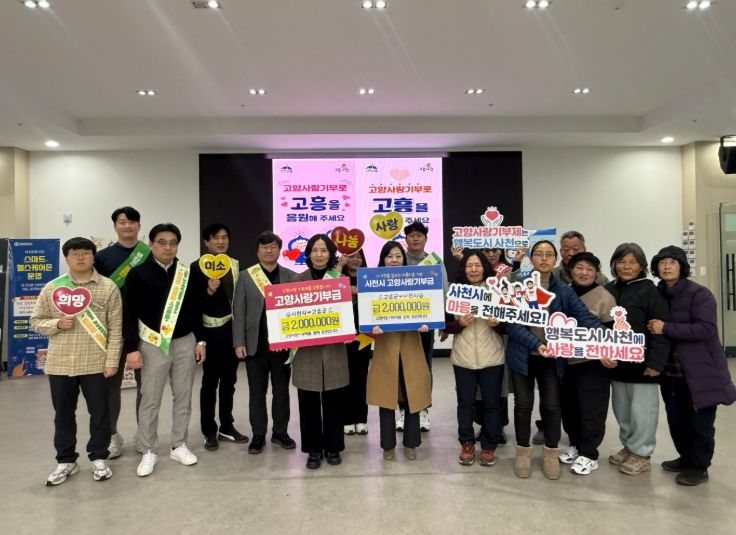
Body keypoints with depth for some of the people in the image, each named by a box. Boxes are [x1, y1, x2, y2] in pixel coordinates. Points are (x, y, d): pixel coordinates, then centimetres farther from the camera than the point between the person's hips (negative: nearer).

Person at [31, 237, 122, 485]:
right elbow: (36, 321, 9)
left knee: (99, 412, 8)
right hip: (60, 363, 3)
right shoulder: (52, 287, 4)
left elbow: (115, 329, -4)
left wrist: (112, 360, -8)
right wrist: (57, 323, -13)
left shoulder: (108, 288, -4)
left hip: (95, 363, -2)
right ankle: (66, 461, 30)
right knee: (63, 414, 14)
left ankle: (98, 458, 26)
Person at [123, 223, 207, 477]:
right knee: (150, 400, 5)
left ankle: (179, 446, 24)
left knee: (183, 396, 10)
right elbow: (129, 314, -7)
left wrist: (200, 341, 6)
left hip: (185, 342, 4)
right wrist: (132, 348, -12)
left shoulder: (187, 273, 5)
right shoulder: (138, 274, -5)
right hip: (153, 344, -3)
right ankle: (148, 451, 19)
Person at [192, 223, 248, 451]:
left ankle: (227, 426, 26)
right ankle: (209, 431, 18)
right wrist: (208, 291, -26)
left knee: (229, 379, 13)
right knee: (210, 381, 6)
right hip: (212, 331, -5)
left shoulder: (235, 264, 9)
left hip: (233, 329, 5)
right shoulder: (197, 267, -7)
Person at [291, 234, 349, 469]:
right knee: (309, 403, 7)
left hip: (334, 349, 0)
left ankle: (332, 447, 26)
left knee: (333, 402, 9)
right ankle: (313, 449, 22)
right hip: (307, 350, 0)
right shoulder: (299, 279, 2)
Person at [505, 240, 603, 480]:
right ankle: (523, 452, 27)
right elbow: (512, 323, -16)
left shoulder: (564, 291, 0)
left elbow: (585, 317, -10)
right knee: (523, 404, 8)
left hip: (552, 358, 2)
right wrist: (535, 344, -29)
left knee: (552, 406, 7)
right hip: (522, 356, -2)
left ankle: (551, 454, 28)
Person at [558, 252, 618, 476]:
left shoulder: (604, 297, -8)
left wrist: (606, 354, -19)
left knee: (591, 410, 2)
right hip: (566, 361, 6)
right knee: (568, 407, 15)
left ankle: (589, 454, 16)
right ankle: (575, 445, 33)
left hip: (593, 363, -5)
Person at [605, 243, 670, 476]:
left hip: (642, 362, -6)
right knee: (621, 408, 16)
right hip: (617, 361, 6)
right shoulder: (608, 290, 6)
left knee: (641, 409, 3)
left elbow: (661, 330, -14)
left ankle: (642, 454, 19)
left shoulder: (650, 291, -9)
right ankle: (628, 447, 33)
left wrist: (655, 361, -18)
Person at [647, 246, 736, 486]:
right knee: (676, 419, 15)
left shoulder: (699, 294, -13)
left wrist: (666, 328, -27)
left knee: (700, 421, 5)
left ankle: (699, 466, 21)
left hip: (700, 371, -5)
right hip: (671, 371, 6)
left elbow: (706, 329, -24)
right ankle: (686, 457, 34)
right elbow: (652, 328, 16)